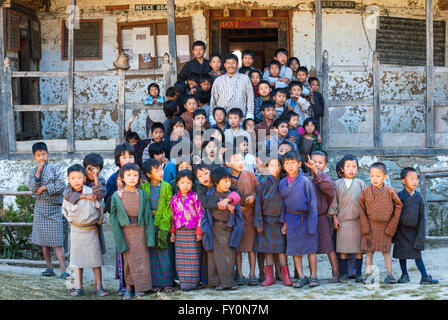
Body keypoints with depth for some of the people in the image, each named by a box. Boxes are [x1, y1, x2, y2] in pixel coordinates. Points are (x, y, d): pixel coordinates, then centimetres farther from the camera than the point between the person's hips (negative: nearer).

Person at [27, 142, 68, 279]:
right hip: (40, 207, 4)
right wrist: (38, 172, -12)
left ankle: (63, 270, -13)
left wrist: (44, 188, -9)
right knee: (43, 240, 6)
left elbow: (61, 185, -11)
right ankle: (49, 268, 15)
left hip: (54, 207, -4)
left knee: (57, 241, -9)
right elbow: (32, 188, -6)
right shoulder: (33, 171, 8)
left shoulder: (54, 168, -2)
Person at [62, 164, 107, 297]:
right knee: (77, 258, 7)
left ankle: (99, 287, 6)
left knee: (95, 258, 0)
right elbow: (65, 210, 13)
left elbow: (99, 207, -3)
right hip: (76, 230, 3)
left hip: (91, 230, -3)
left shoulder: (90, 192, -13)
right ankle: (78, 287, 14)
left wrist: (98, 221, 5)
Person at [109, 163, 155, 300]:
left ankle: (140, 288, 13)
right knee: (128, 259, 4)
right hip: (125, 231, -1)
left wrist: (149, 235, -4)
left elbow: (147, 216, 2)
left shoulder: (142, 194, 1)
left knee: (142, 259, 3)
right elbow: (113, 218, -1)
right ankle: (128, 287, 15)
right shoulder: (117, 195, -2)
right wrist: (119, 238, -6)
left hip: (140, 230, 1)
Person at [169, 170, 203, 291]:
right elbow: (172, 216, 13)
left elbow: (200, 214, -3)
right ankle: (183, 282, 10)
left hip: (192, 232, -3)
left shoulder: (195, 197, -2)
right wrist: (172, 232, 10)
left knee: (193, 258, 0)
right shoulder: (175, 198, 8)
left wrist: (199, 231, -7)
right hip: (179, 232, 3)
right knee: (181, 258, 4)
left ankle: (193, 283, 6)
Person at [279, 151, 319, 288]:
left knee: (310, 248, 3)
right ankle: (301, 277, 13)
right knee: (295, 249, 5)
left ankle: (313, 276, 11)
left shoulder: (305, 181, -9)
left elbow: (312, 203, -8)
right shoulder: (283, 183, 5)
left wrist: (311, 223, -13)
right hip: (291, 219, 4)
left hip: (305, 217, -4)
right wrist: (284, 222, 10)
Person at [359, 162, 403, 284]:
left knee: (386, 251, 7)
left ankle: (389, 275, 11)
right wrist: (365, 227, -5)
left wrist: (392, 226, -1)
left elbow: (398, 206, 1)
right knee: (369, 251, 3)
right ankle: (368, 275, 6)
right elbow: (362, 209, 1)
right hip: (370, 227, 0)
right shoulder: (366, 191, -4)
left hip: (385, 227, 0)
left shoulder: (390, 191, -5)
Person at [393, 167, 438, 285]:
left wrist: (421, 234, -1)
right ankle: (404, 275, 20)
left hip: (413, 230, 1)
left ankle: (425, 277, 2)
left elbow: (422, 217, 3)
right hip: (401, 230, -1)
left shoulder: (418, 197, 0)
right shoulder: (399, 196, -7)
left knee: (417, 254, 1)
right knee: (401, 253, 8)